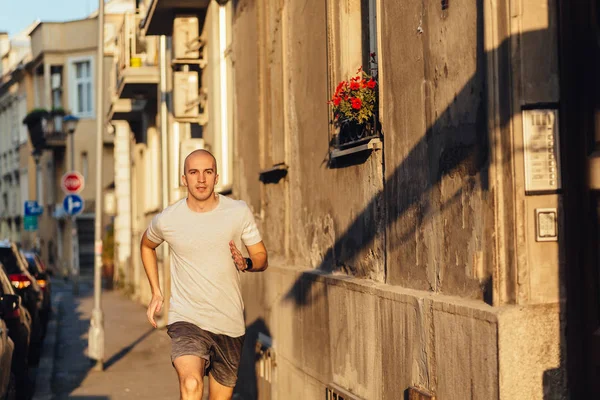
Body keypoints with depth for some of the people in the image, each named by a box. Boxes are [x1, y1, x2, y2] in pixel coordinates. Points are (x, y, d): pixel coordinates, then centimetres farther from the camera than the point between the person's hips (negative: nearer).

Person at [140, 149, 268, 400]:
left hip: (230, 323, 2)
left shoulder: (239, 212, -3)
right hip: (186, 320, -2)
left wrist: (245, 263, -17)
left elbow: (261, 257, 7)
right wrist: (156, 293, 12)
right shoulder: (167, 220, -5)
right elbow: (146, 245, 18)